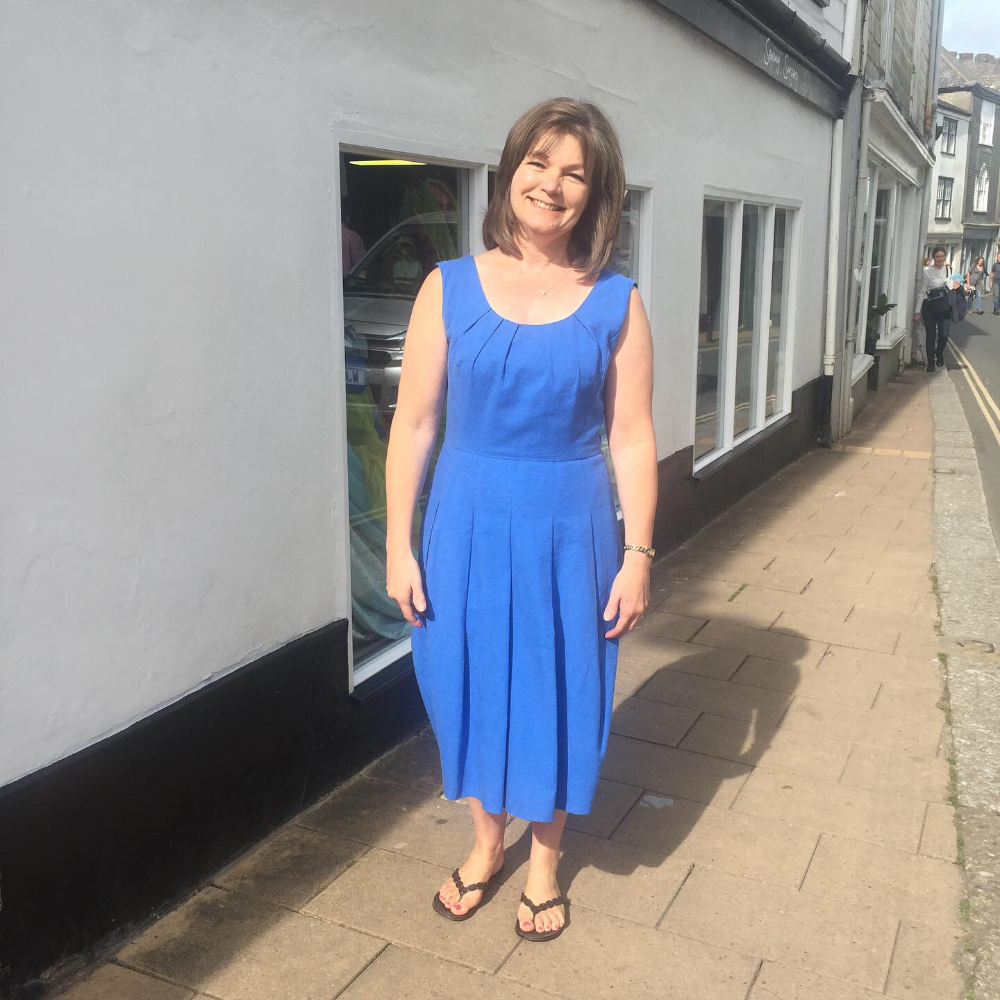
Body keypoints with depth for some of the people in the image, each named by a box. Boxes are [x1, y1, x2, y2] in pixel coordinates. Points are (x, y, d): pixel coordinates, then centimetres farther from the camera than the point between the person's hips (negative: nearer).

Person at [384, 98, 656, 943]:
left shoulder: (616, 303, -2)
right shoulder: (451, 288, -3)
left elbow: (632, 438, -2)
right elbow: (414, 422, -2)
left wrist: (637, 556, -4)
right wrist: (399, 546, -4)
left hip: (570, 530, 0)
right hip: (469, 525, 1)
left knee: (558, 694, 12)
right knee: (472, 683, 14)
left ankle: (544, 858, 38)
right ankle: (487, 842, 40)